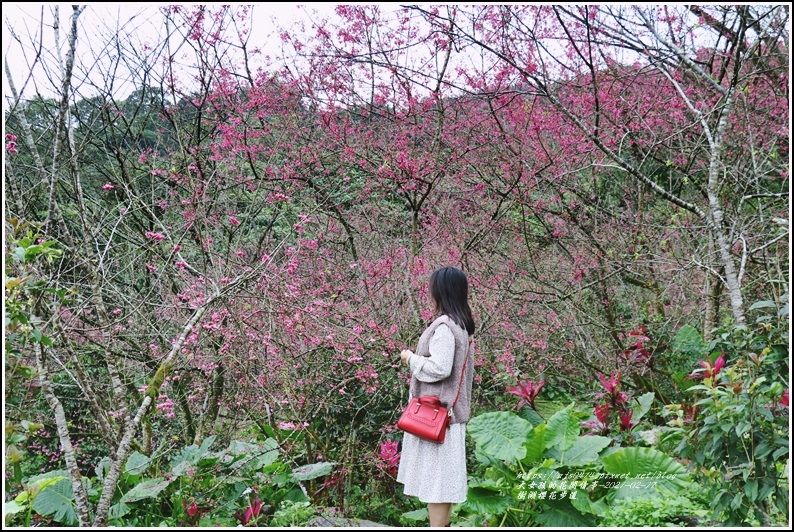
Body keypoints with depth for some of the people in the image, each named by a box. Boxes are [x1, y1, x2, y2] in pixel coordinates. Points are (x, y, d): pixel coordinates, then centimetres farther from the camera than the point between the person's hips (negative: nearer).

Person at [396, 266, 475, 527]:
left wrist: (411, 358, -10)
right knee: (441, 476, 15)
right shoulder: (462, 324, 10)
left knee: (435, 476, -4)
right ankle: (442, 524, 23)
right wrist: (419, 357, 14)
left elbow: (439, 368, -25)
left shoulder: (445, 325, -19)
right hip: (449, 409, 10)